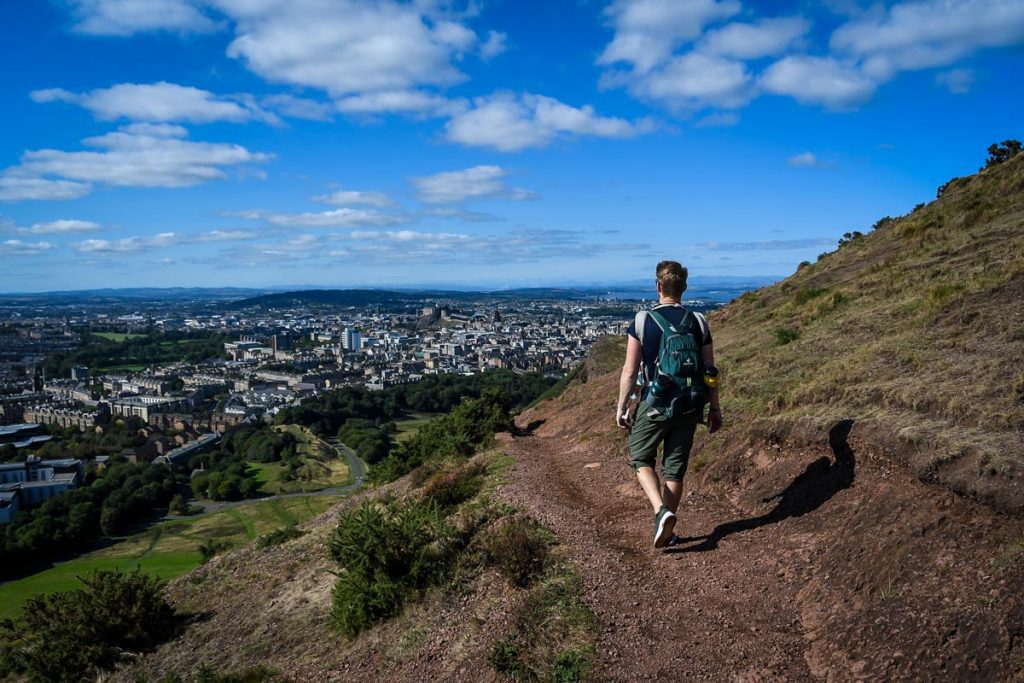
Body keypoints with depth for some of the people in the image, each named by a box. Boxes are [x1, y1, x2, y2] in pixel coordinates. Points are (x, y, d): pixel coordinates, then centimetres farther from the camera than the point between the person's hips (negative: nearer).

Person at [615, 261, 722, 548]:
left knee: (641, 458, 16)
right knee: (675, 467, 14)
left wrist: (621, 407, 2)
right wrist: (714, 409, 13)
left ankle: (661, 511, -7)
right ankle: (666, 529, 22)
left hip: (654, 406, -3)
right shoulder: (698, 322, 0)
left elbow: (630, 371, -9)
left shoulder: (642, 321, -9)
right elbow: (710, 371, 3)